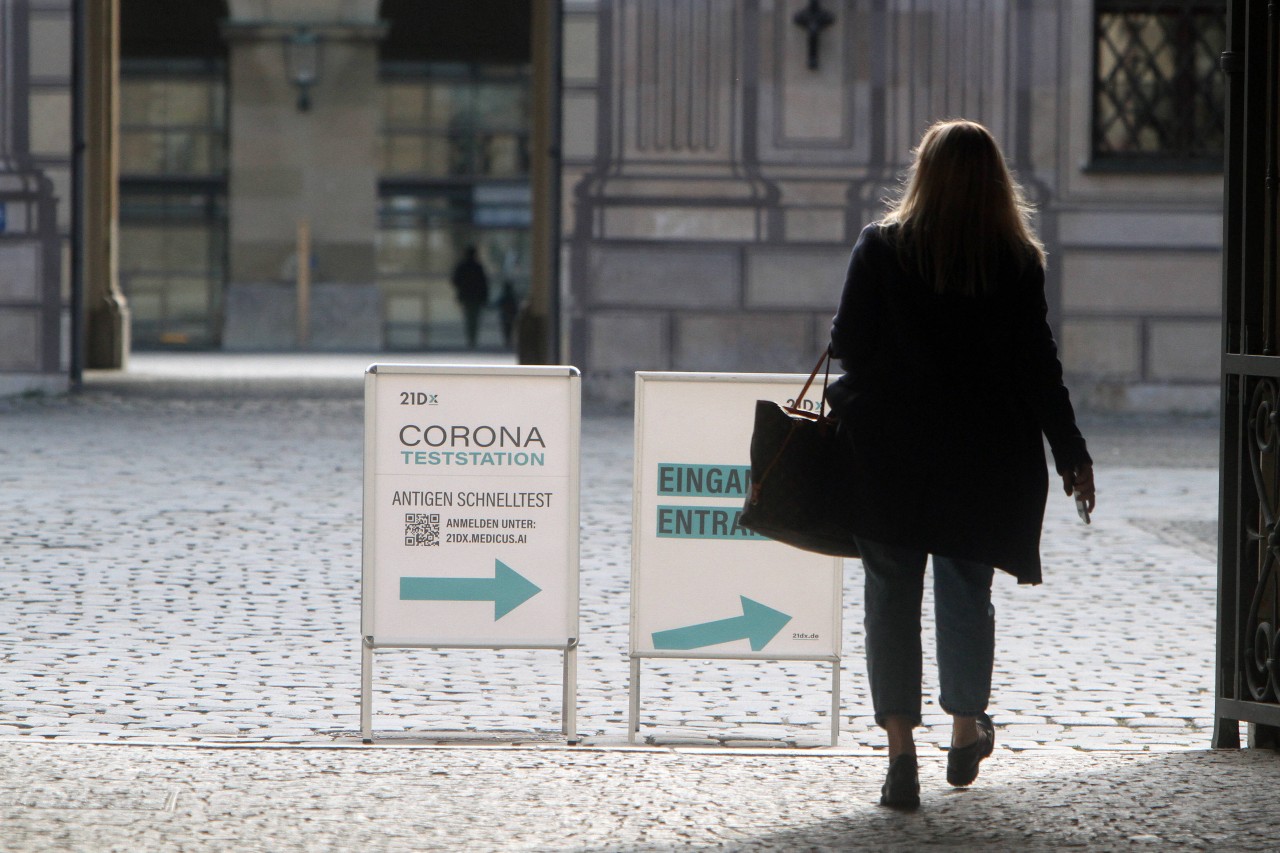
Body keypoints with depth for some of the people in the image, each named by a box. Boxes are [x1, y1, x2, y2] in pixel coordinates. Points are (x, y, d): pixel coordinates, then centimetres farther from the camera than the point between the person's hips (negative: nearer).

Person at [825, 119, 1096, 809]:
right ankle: (966, 731, 31)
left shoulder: (881, 247, -5)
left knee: (892, 592, 3)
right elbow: (1037, 363, -4)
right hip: (984, 454, 2)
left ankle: (901, 749, -6)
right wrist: (1071, 455, 2)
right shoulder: (1017, 260, -3)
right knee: (966, 586, 16)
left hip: (889, 448, -1)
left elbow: (847, 344, -7)